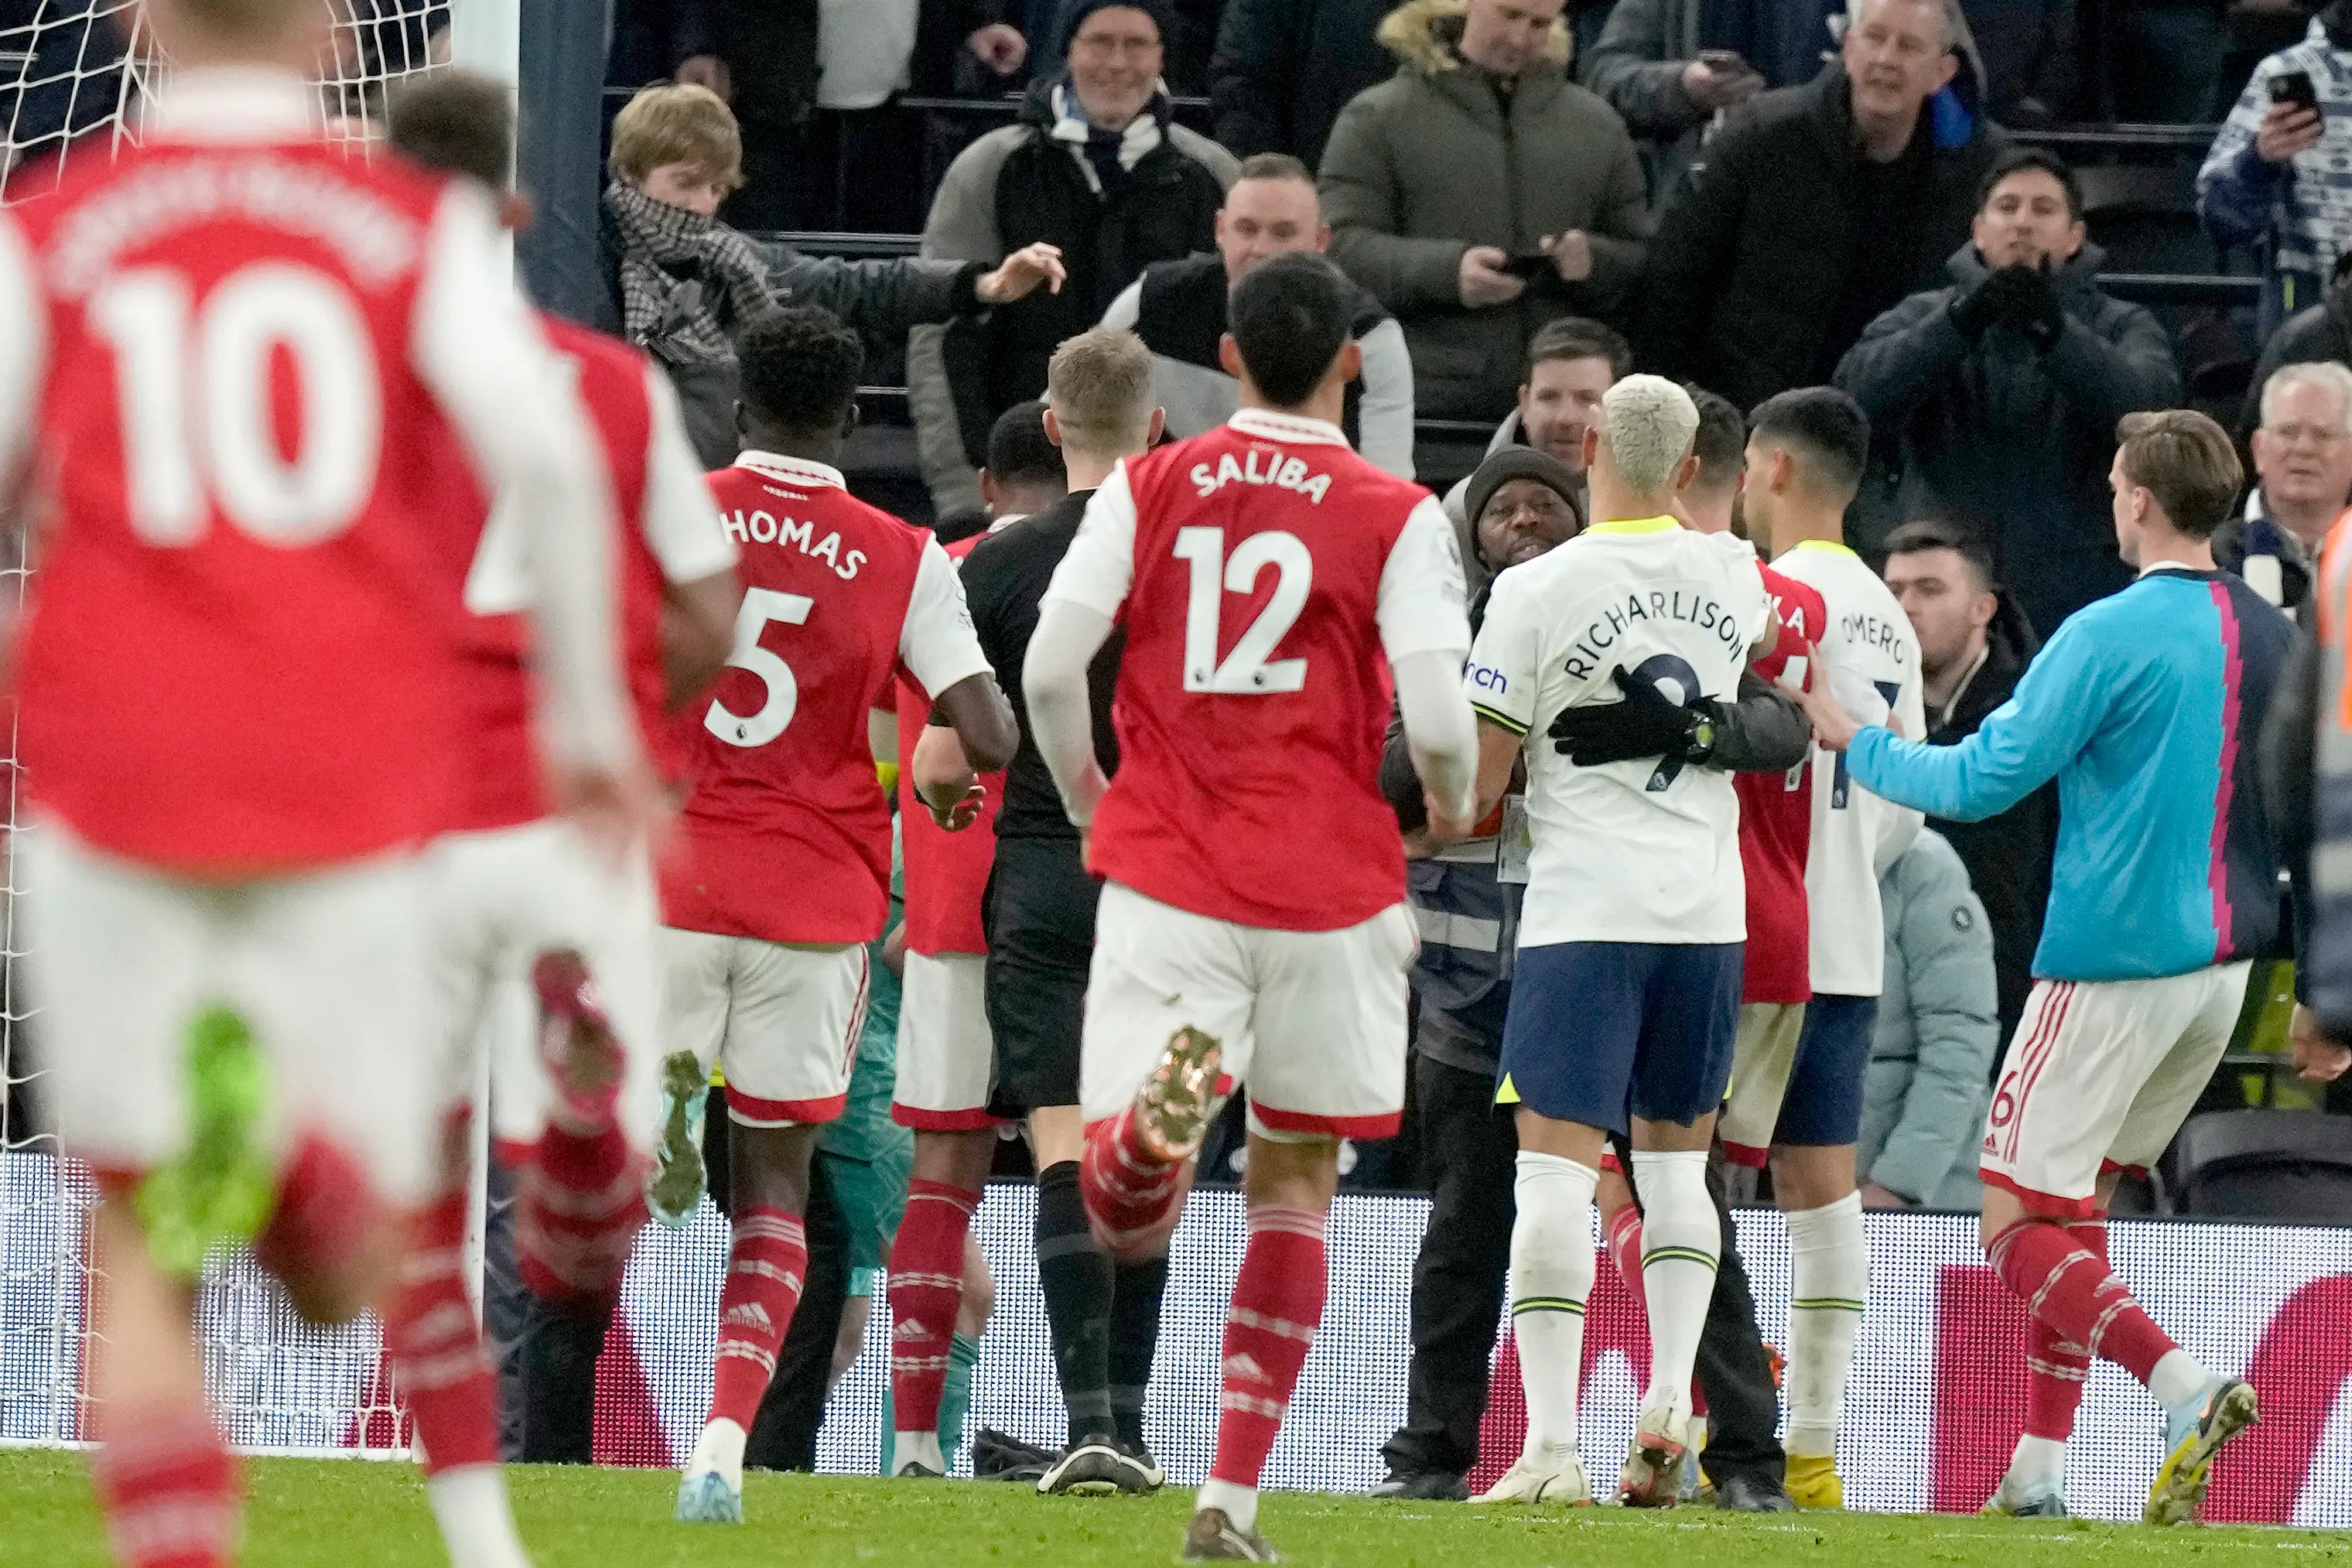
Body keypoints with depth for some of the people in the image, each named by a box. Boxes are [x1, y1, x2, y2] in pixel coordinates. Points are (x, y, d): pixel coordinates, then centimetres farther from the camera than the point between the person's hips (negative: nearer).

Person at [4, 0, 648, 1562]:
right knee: (349, 1272, 10)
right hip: (355, 784, 0)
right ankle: (300, 1149, -23)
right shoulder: (424, 225, 4)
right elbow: (542, 453, -9)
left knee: (140, 1263, 7)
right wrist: (588, 714, 2)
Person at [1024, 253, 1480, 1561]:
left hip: (1163, 876, 1)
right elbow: (1438, 718, -9)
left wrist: (1085, 797, 17)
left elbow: (1049, 669, -2)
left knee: (1123, 1211, -2)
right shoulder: (1397, 518, -2)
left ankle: (1166, 1095, -40)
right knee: (1295, 1182, 13)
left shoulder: (1147, 490, 4)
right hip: (1330, 887, 0)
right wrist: (1455, 811, 14)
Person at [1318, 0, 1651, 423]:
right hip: (1423, 402, -3)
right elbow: (1341, 249, -3)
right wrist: (1446, 270, -20)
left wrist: (1593, 261, -8)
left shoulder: (1597, 126, 17)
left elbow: (1644, 267, 17)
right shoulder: (1379, 119, 7)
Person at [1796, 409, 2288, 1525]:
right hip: (2224, 965, 8)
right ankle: (2037, 1474, 15)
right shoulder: (2274, 638, 8)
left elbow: (1981, 781, -13)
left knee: (2016, 1224, -4)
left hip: (2116, 963, -8)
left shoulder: (2111, 635, -15)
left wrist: (1850, 741, 1)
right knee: (2075, 1205, 18)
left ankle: (2187, 1390, -24)